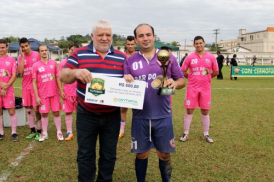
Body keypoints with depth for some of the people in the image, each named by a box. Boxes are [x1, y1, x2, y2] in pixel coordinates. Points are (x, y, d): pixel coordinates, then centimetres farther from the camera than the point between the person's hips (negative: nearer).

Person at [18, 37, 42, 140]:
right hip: (26, 86, 4)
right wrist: (22, 56, -10)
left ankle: (39, 131, 8)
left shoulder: (37, 55, -4)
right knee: (29, 109, 9)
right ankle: (32, 131, 21)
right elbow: (20, 71, -8)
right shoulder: (20, 57, 6)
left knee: (36, 109, -3)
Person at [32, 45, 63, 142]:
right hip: (43, 94, -1)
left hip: (54, 93, 1)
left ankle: (59, 132, 17)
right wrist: (37, 97, -7)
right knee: (44, 113, 6)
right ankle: (44, 133, 20)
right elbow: (34, 82, -3)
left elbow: (57, 77, 9)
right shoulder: (36, 65, -4)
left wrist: (60, 90, 5)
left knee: (56, 112, 6)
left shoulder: (53, 63, 3)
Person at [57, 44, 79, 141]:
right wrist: (61, 91, -5)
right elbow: (58, 77, 2)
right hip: (67, 91, 0)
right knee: (68, 112, 6)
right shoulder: (63, 62, 3)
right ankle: (69, 132, 16)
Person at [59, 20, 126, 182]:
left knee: (109, 155, 14)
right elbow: (63, 77, -4)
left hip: (112, 116, 2)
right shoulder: (79, 54, -1)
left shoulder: (121, 57, 5)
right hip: (86, 115, -1)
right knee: (85, 154, 10)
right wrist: (76, 72, -27)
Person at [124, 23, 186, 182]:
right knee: (142, 154, 12)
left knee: (165, 154, 12)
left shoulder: (168, 57, 2)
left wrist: (175, 83, -16)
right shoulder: (130, 61, 4)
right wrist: (126, 82, -17)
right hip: (140, 116, 1)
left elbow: (182, 80, 6)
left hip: (163, 116, 0)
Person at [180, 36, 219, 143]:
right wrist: (192, 77, 2)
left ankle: (206, 135, 20)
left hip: (206, 88, 1)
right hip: (192, 88, -1)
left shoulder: (211, 57, 2)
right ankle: (186, 133, 15)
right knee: (189, 110, 3)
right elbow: (183, 71, 6)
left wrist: (207, 77, 8)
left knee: (205, 111, 7)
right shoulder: (190, 57, 0)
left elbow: (216, 72, 10)